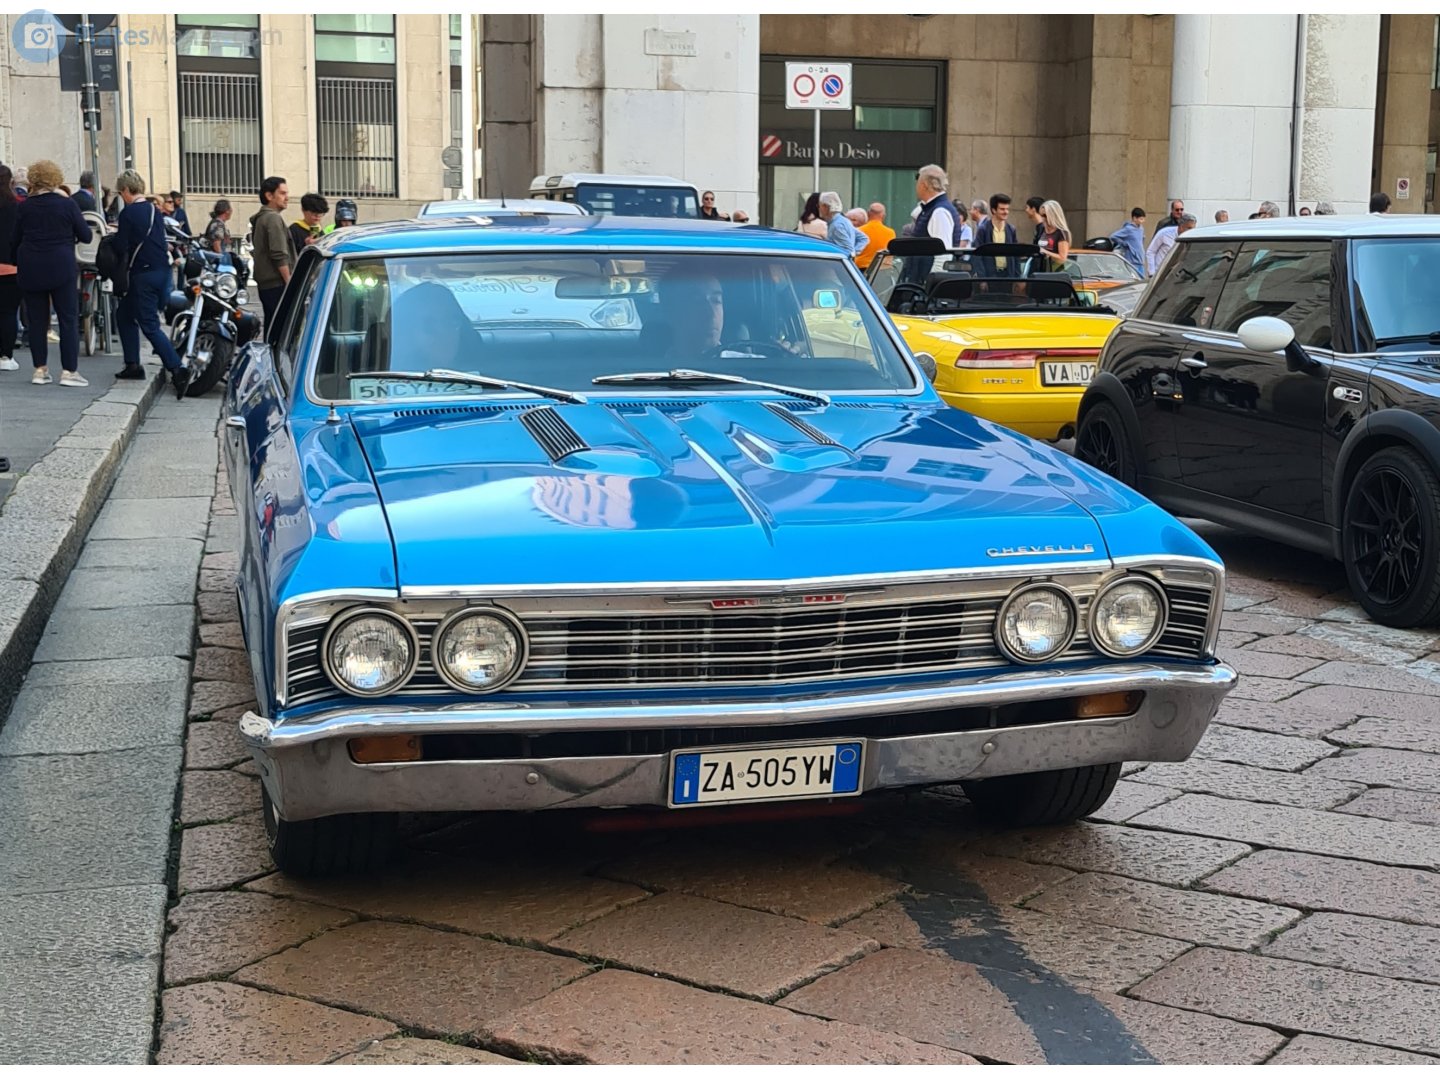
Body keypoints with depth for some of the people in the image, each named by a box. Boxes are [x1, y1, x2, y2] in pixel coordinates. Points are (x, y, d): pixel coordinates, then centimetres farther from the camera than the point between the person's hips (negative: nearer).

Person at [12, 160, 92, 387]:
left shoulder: (24, 207, 0)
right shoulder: (67, 205, -8)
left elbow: (16, 240, 8)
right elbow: (87, 236, -2)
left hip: (31, 270, 3)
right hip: (62, 268, -3)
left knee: (37, 320, 10)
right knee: (68, 319, 3)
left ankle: (40, 369, 11)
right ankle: (69, 371, -1)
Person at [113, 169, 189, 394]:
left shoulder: (128, 213, -12)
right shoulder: (154, 210, 10)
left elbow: (121, 246, -11)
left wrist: (116, 236, 11)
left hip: (144, 274, -8)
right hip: (162, 271, 8)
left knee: (150, 325, -7)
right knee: (125, 315, 21)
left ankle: (177, 368, -19)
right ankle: (133, 365, 21)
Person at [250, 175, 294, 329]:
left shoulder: (260, 218, 19)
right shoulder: (273, 218, -11)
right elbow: (279, 255, -19)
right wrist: (289, 281, -15)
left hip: (265, 283, 10)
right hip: (277, 284, -10)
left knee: (271, 327, 12)